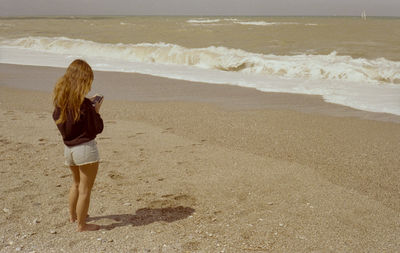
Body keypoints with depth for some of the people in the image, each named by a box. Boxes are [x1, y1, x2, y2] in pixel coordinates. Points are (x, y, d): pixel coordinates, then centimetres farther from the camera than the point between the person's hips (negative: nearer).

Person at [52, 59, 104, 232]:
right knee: (85, 189, 6)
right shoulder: (84, 104, -20)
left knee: (77, 183, 28)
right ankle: (82, 225, 15)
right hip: (85, 148, -7)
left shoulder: (59, 99, -1)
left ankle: (72, 215, 43)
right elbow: (97, 128, -14)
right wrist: (96, 110, 1)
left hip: (68, 148, 7)